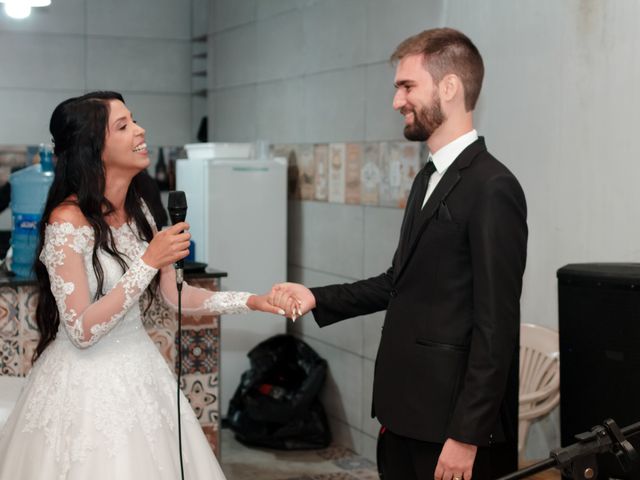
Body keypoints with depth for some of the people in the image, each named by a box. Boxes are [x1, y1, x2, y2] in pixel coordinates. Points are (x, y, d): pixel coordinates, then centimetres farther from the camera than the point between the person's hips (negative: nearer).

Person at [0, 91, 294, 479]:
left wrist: (250, 301, -1)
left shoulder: (137, 211, 4)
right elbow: (82, 330, -21)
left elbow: (175, 294, 8)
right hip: (87, 379, -7)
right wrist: (149, 261, -24)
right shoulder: (67, 221, -19)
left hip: (139, 370, 7)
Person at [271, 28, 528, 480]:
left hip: (452, 422, -8)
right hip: (406, 411, 8)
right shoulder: (430, 179, 13)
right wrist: (318, 298, 8)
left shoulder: (493, 187, -16)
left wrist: (466, 435, -18)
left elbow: (496, 326, -19)